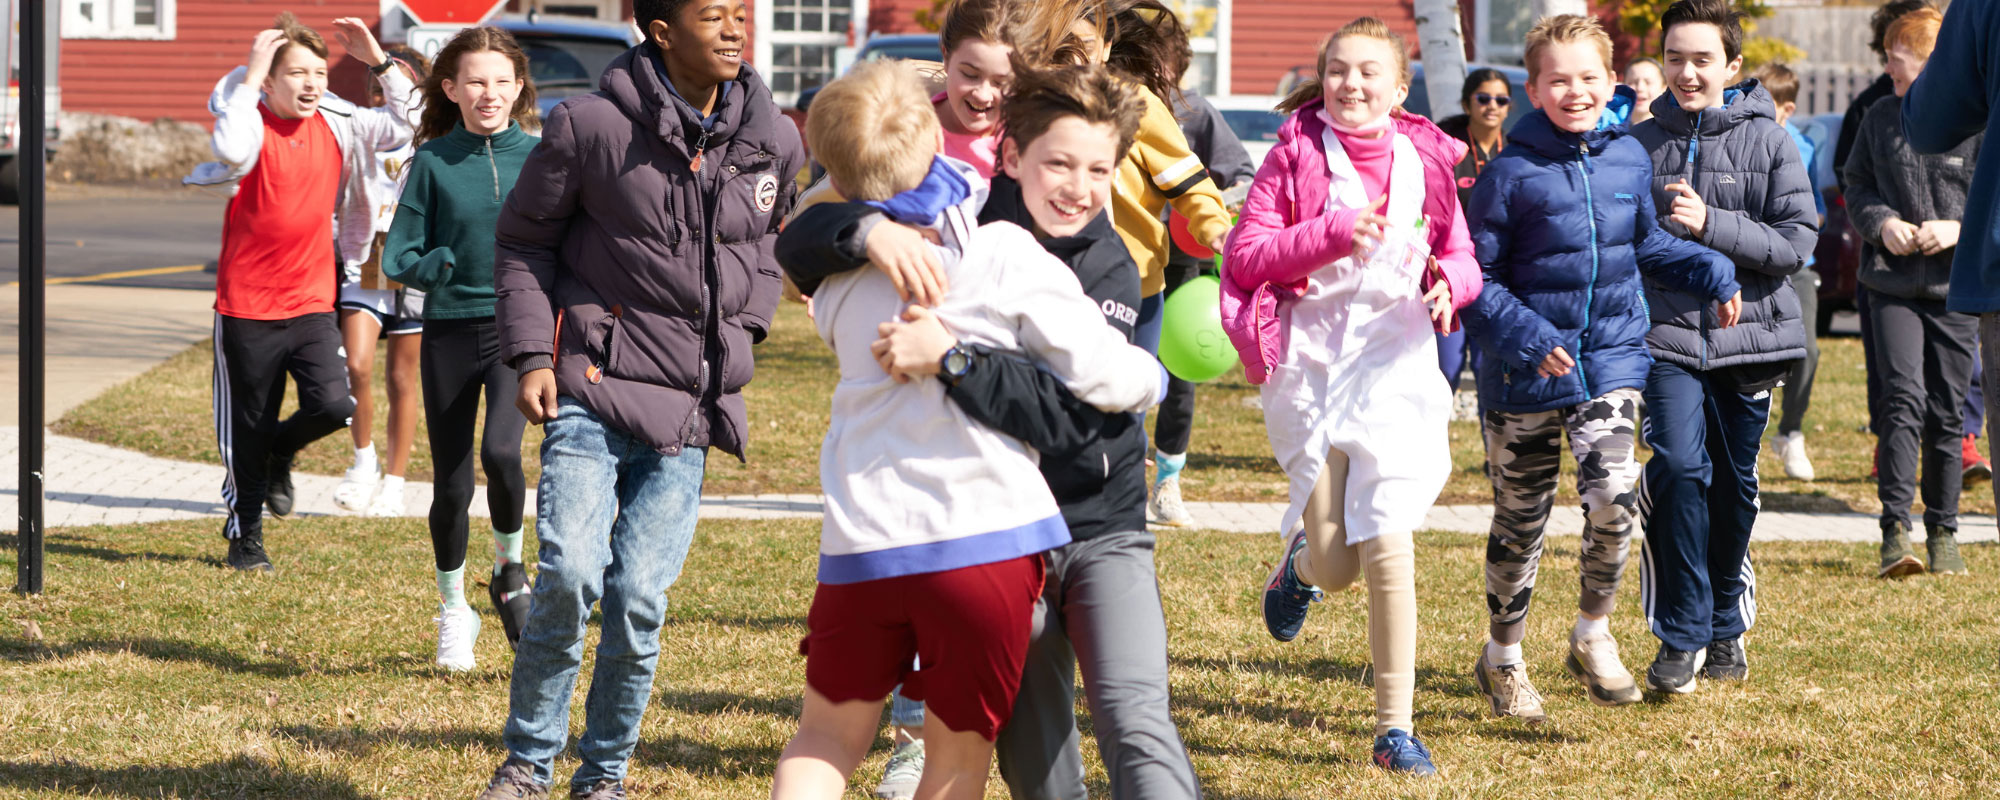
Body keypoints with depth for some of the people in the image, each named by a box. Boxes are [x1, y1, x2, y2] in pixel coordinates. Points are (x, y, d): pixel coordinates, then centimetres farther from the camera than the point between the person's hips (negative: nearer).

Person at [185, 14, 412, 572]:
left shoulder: (338, 126, 5)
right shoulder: (251, 122, -8)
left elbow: (406, 125, 7)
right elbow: (232, 151, -31)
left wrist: (377, 60, -3)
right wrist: (251, 77, -25)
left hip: (312, 302, 3)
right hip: (247, 305, -3)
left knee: (332, 405, -15)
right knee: (248, 429, 5)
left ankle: (281, 451, 19)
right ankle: (245, 537, 24)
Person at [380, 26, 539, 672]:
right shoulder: (433, 162, 1)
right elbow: (398, 258, 1)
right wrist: (452, 265, -15)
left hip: (519, 328, -1)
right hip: (450, 332, 1)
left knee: (501, 451, -25)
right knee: (452, 486, 4)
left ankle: (510, 569, 3)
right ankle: (453, 611, 27)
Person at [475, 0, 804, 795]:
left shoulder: (769, 141, 5)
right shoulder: (591, 126, -8)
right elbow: (522, 242, 4)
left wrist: (741, 332, 11)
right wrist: (533, 355, -4)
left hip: (691, 409, 3)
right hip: (592, 390, -3)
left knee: (640, 598, -2)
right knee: (570, 573, -16)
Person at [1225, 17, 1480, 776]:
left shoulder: (1425, 160, 5)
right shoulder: (1294, 156, -1)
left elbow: (1462, 258, 13)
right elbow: (1245, 255, -5)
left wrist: (1448, 281, -10)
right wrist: (1333, 234, -16)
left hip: (1394, 354, 1)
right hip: (1309, 355, -1)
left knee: (1388, 546, -12)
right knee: (1334, 565, -3)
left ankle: (1395, 726, -3)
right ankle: (1302, 561, 38)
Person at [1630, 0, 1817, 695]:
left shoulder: (1768, 139, 0)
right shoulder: (1642, 142, 6)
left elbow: (1797, 240, -7)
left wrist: (1710, 224, -16)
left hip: (1747, 332, 0)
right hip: (1667, 333, 0)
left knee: (1735, 484, 8)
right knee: (1679, 468, -17)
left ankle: (1726, 626, 27)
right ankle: (1682, 635, -10)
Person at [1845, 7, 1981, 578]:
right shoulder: (1880, 118, 7)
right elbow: (1857, 184, 17)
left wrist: (1962, 231, -15)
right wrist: (1881, 223, -3)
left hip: (1956, 288, -1)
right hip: (1893, 284, 1)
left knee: (1947, 412, 5)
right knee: (1903, 396, -14)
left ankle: (1942, 531, 16)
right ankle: (1895, 529, -16)